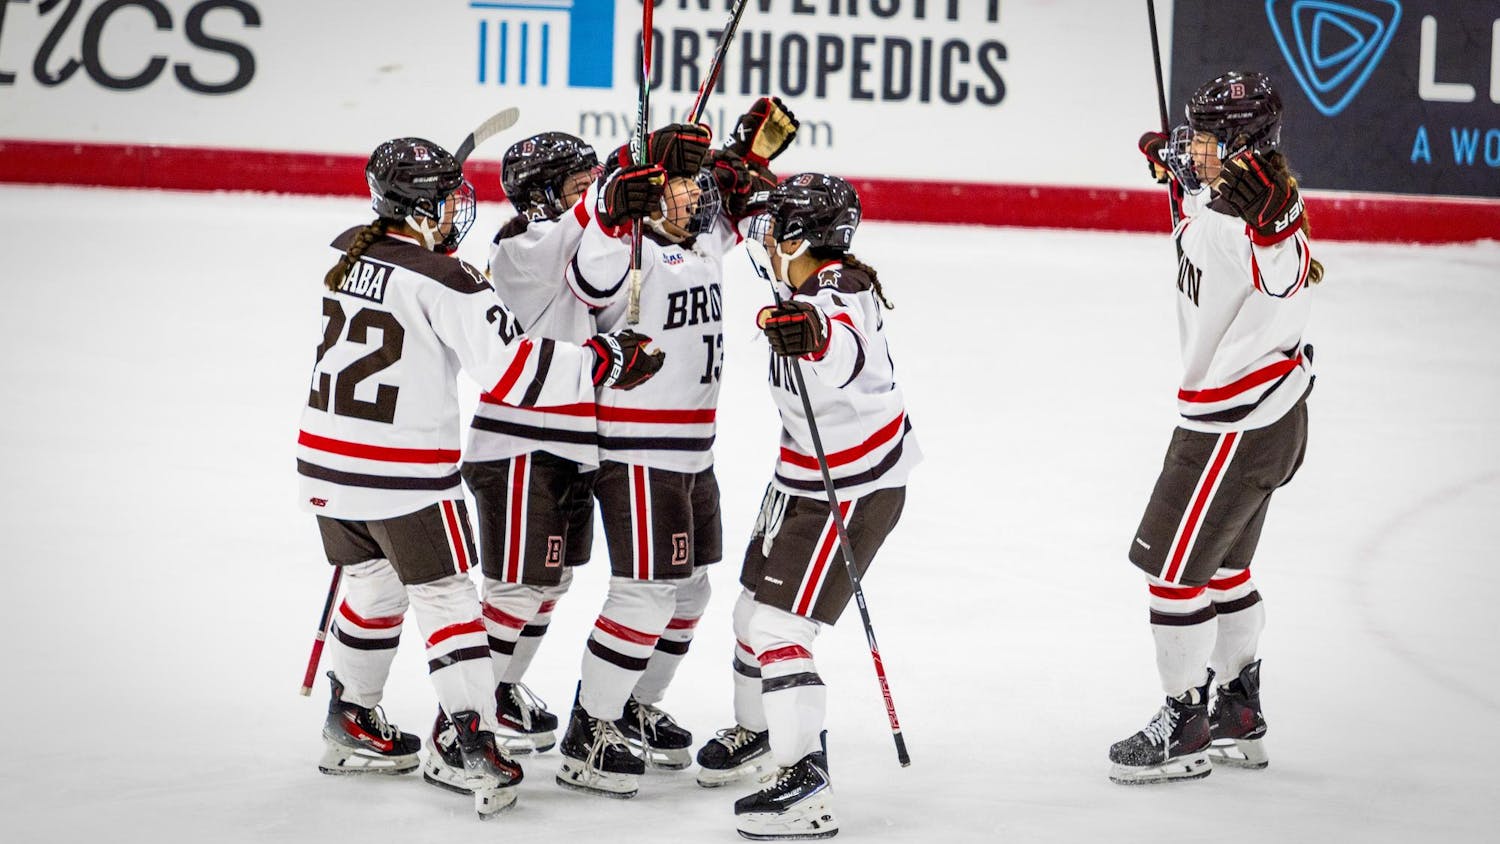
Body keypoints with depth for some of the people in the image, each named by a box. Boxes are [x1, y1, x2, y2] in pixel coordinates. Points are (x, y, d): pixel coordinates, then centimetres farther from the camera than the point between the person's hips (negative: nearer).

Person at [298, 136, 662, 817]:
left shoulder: (348, 254, 4)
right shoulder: (444, 281, -17)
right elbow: (515, 370, -22)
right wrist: (609, 360, -16)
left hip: (326, 455, 7)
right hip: (406, 471, -7)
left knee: (373, 584, 23)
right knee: (444, 599, 0)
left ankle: (351, 724, 32)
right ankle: (474, 745, -7)